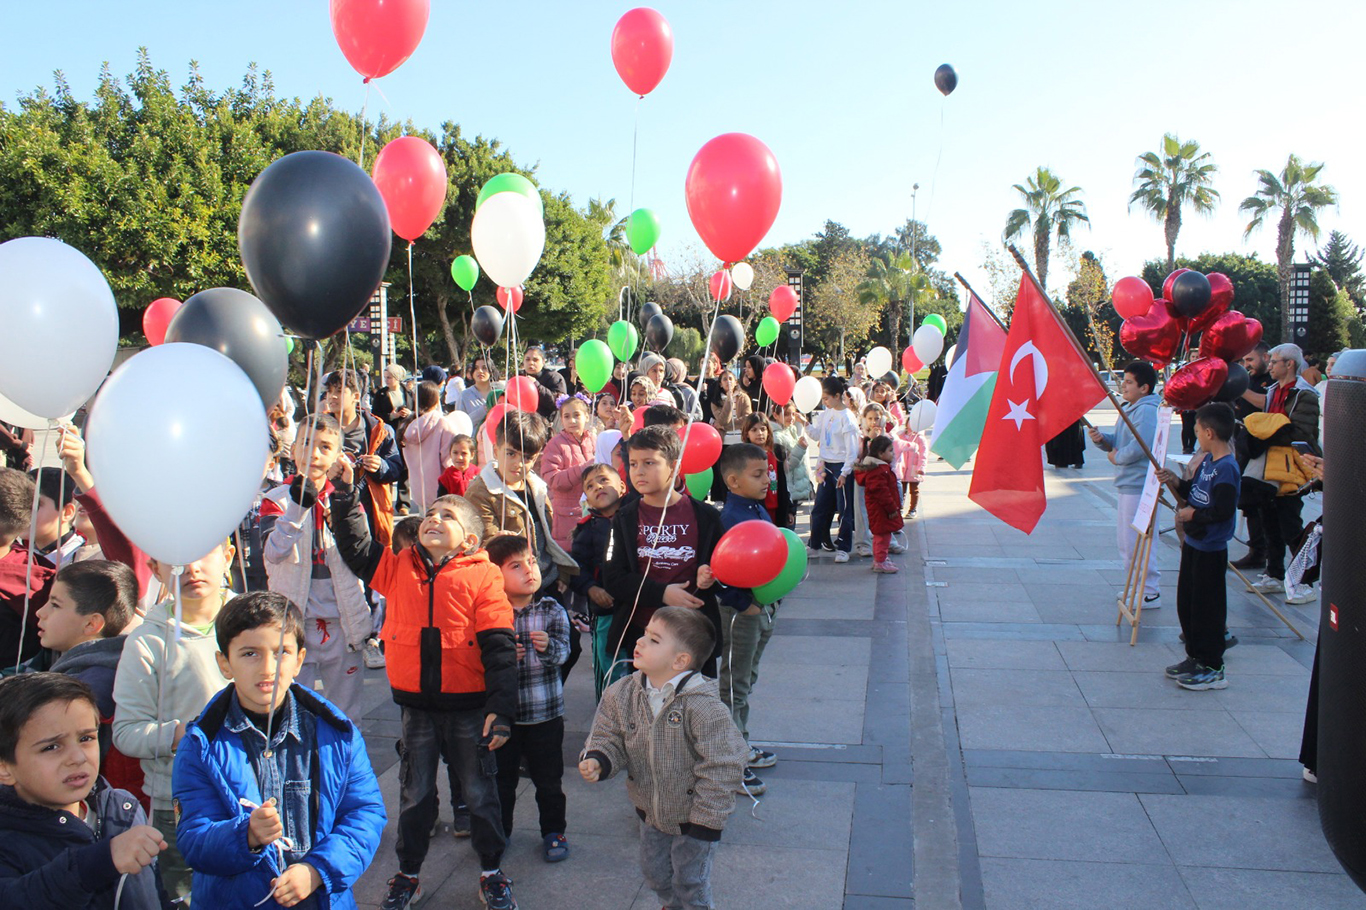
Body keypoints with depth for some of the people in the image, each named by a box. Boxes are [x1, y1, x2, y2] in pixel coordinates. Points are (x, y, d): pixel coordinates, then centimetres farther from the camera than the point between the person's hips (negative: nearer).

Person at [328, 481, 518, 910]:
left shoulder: (483, 577, -8)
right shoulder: (397, 568, 3)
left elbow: (499, 649, -11)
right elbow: (355, 545, 8)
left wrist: (501, 708, -16)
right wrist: (345, 492, -1)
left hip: (469, 706, -3)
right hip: (417, 706, 3)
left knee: (479, 791, 11)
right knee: (415, 793, 16)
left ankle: (491, 872, 29)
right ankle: (408, 873, 34)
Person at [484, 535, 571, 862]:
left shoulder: (552, 610, -6)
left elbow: (562, 652, -15)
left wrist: (548, 646, -36)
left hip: (545, 712, 0)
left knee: (548, 779, 12)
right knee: (502, 777, 16)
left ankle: (553, 831, 31)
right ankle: (498, 830, 36)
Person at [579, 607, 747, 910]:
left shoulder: (703, 707, -29)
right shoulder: (621, 694, -13)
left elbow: (720, 768, -23)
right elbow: (609, 738, -1)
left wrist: (704, 822, -19)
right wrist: (596, 761, -24)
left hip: (691, 816, -6)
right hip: (649, 811, 6)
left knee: (690, 880, 12)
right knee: (655, 873, 24)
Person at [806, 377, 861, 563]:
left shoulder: (847, 417, -15)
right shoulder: (826, 414, 7)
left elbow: (852, 448, -15)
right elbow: (816, 434, 13)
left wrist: (845, 472, -16)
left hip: (841, 466, -7)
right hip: (827, 465, 7)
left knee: (844, 509, 2)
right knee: (820, 507, 12)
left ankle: (843, 548, 9)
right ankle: (817, 543, 23)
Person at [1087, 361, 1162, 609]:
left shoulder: (1146, 411, -17)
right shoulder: (1129, 409, 14)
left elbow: (1140, 446, -28)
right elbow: (1117, 441, 19)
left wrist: (1117, 457, -12)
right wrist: (1100, 439, -2)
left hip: (1139, 486, -11)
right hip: (1127, 484, 11)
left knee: (1135, 542, -6)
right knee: (1125, 540, 18)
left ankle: (1151, 593, 3)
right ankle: (1138, 586, 30)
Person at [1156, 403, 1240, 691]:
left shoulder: (1226, 468, -22)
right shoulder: (1207, 461, 8)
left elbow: (1224, 511, -27)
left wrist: (1193, 515, -16)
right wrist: (1176, 483, 2)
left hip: (1210, 549, -10)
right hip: (1194, 543, 10)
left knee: (1207, 607, -1)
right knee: (1187, 602, 18)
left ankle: (1212, 669, 10)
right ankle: (1196, 657, 30)